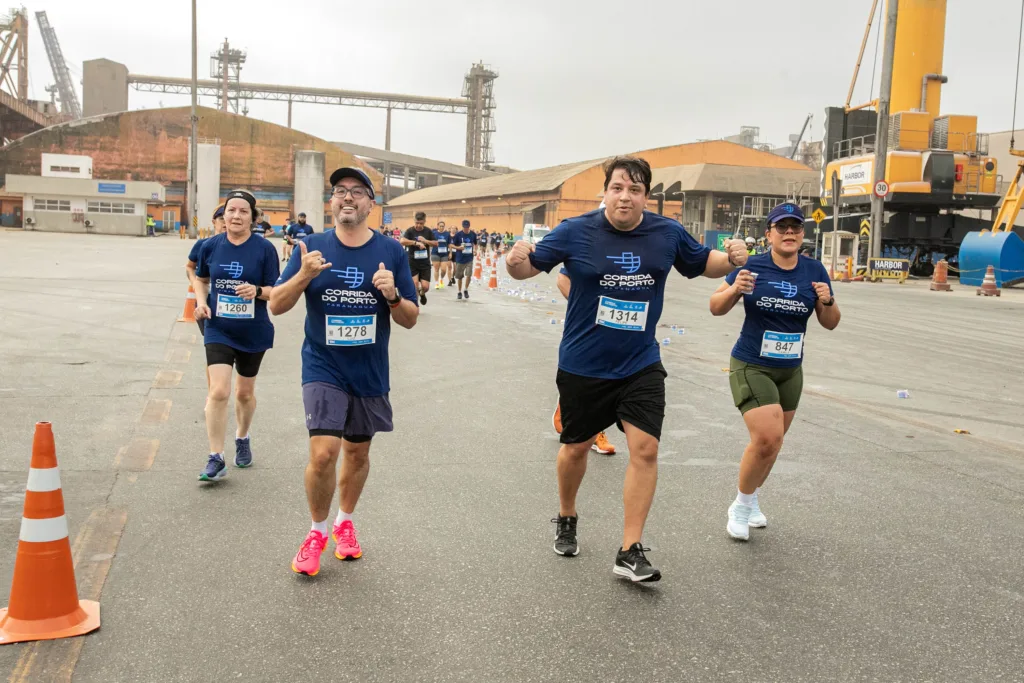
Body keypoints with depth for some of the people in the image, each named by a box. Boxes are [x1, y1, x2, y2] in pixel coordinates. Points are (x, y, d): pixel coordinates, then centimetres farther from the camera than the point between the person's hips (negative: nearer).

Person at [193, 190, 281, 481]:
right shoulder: (211, 246, -2)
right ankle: (216, 458, -3)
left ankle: (242, 438, 42)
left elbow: (276, 291, -7)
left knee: (244, 393, 16)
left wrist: (257, 291, -28)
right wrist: (201, 302, -4)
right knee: (219, 392, -11)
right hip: (218, 331, 1)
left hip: (254, 333, 0)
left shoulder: (264, 249, -10)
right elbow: (201, 279, 14)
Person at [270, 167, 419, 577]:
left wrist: (392, 295, -22)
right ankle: (317, 531, 11)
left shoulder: (391, 251, -2)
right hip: (323, 369, -2)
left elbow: (410, 320, -1)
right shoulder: (313, 247, -3)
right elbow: (277, 305, -4)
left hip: (370, 373, 2)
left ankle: (345, 523, 40)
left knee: (357, 452, 15)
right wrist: (304, 275, -22)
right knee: (324, 453, -14)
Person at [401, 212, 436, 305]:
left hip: (425, 263, 2)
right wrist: (416, 242, -31)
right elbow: (402, 241, -25)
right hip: (412, 263, -2)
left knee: (425, 286, -4)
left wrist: (425, 241, -12)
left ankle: (422, 294, 32)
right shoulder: (410, 231, -9)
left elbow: (436, 243, 5)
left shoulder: (428, 231, 1)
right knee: (415, 284, -12)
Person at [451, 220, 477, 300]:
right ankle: (460, 292, 27)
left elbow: (476, 244, 15)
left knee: (468, 275, -11)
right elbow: (452, 245, -3)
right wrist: (458, 247, -21)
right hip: (460, 258, -1)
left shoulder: (473, 234, -1)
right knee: (460, 277, 10)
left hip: (469, 259, 1)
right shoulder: (458, 234, -8)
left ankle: (466, 290, 11)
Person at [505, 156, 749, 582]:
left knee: (645, 448, -9)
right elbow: (530, 267, -5)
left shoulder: (668, 234, -3)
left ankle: (630, 552, 2)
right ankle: (566, 519, 41)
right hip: (583, 366, -1)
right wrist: (516, 262, -29)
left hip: (641, 365, 1)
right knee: (576, 448, 13)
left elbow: (702, 264, 13)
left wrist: (730, 259, -10)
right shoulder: (576, 232, -10)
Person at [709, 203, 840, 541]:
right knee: (767, 439, -17)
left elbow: (830, 323, 4)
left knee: (770, 442, 14)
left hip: (790, 371, 5)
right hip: (751, 367, -4)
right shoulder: (752, 266, -10)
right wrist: (734, 289, -25)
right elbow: (716, 308, -5)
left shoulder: (814, 270, -1)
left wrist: (827, 302, -18)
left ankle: (749, 501, 38)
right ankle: (741, 506, 7)